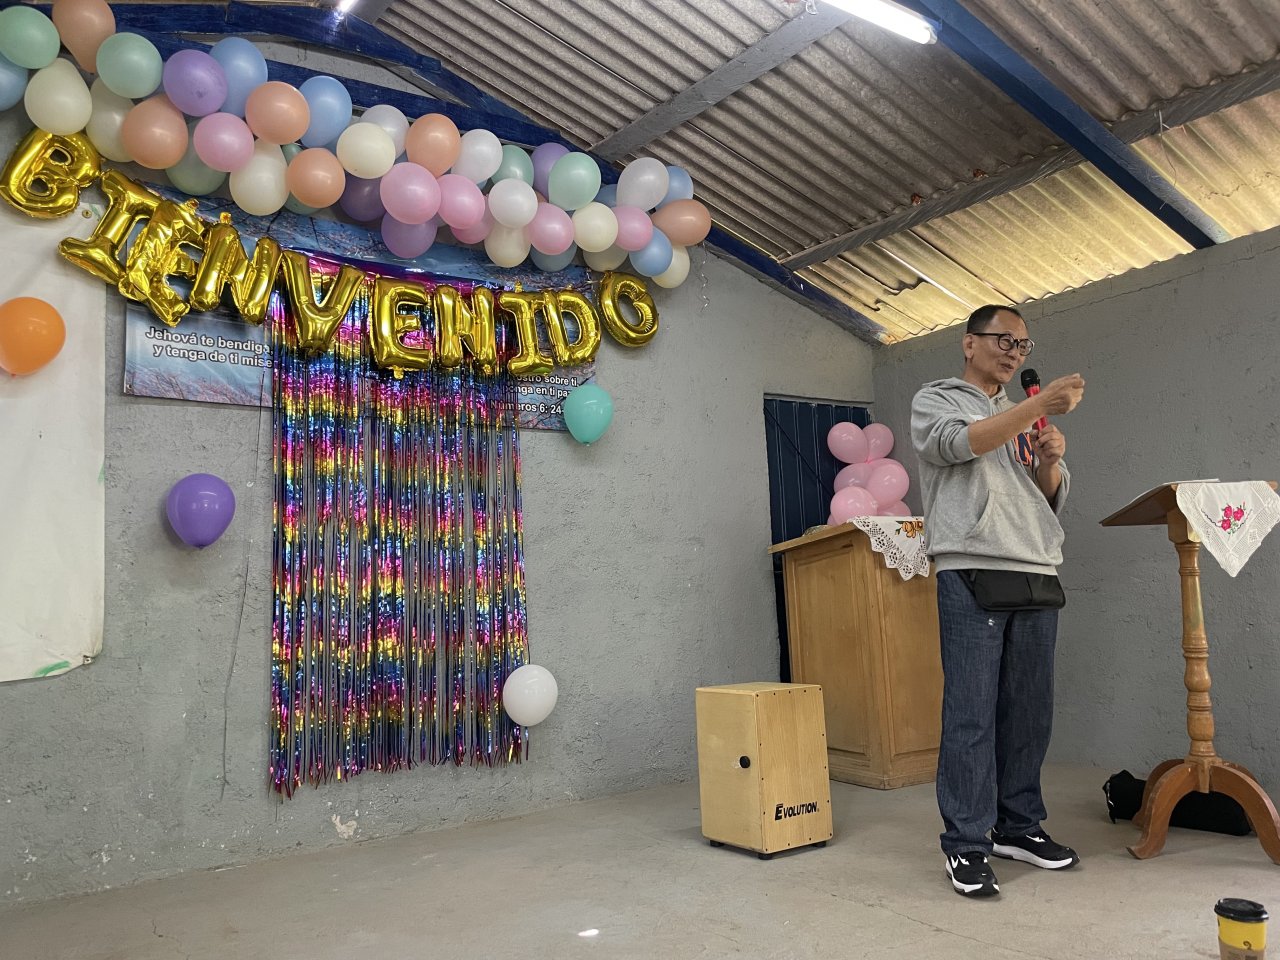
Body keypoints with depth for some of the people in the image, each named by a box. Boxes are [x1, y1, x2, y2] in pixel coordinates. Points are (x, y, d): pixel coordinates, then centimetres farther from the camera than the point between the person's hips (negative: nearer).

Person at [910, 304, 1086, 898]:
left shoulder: (1026, 417, 25)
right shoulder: (935, 400, 9)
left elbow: (1053, 498, 21)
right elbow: (959, 443, -14)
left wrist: (1052, 462, 0)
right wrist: (1039, 405, -21)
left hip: (1038, 575, 6)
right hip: (973, 574, -6)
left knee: (1030, 712, 7)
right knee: (972, 714, -6)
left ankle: (1018, 826, 20)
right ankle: (967, 844, 1)